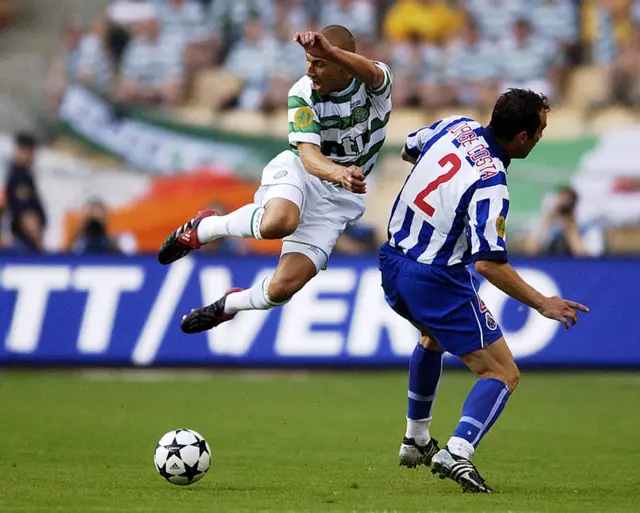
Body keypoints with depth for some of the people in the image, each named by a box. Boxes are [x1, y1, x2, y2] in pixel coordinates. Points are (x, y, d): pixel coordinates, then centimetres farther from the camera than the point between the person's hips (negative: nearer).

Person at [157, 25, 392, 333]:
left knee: (283, 287, -15)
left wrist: (330, 51, -64)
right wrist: (339, 173, -50)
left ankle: (229, 306, 20)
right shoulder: (303, 94, -14)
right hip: (298, 171, -1)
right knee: (278, 222, -40)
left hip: (340, 196, 1)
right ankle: (203, 229, -9)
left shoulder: (374, 83, -15)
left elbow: (372, 73, -42)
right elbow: (308, 155, -25)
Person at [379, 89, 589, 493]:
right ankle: (457, 452, -23)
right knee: (503, 375, -2)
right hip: (438, 283, -8)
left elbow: (408, 150, 18)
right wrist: (542, 304, -23)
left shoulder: (456, 127, -3)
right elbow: (489, 264, -28)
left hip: (393, 264, 8)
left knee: (433, 336, 38)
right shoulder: (490, 185, -24)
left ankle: (416, 441, 42)